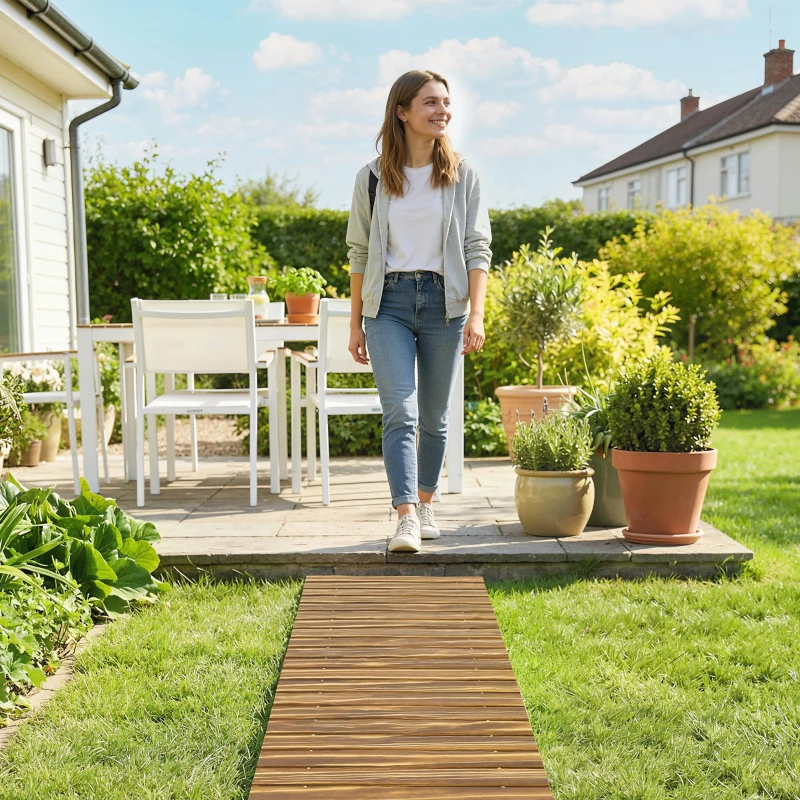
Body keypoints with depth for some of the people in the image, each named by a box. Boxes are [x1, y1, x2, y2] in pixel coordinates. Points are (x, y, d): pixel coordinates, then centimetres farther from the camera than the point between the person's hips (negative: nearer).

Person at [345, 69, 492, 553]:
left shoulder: (463, 176, 5)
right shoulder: (373, 178, 4)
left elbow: (478, 249, 1)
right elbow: (359, 253, 8)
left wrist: (476, 315, -11)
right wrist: (355, 323, 6)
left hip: (444, 301, 1)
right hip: (388, 301, -1)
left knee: (435, 417, 9)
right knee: (400, 413, -13)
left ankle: (426, 504, 27)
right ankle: (406, 518, -16)